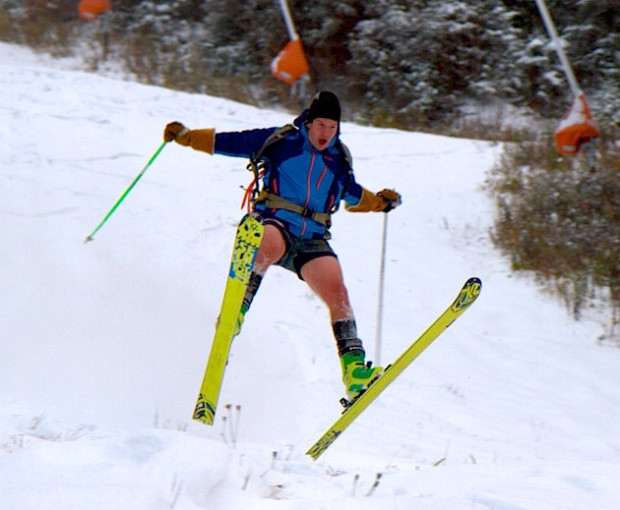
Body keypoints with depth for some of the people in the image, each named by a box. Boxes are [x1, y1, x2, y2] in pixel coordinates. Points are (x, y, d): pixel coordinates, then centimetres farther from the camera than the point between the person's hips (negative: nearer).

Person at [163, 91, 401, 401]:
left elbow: (352, 195, 35)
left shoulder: (340, 158, 16)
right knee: (268, 246, -41)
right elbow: (228, 143, 7)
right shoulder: (281, 140, 5)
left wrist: (380, 201, 21)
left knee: (337, 293, -19)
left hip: (312, 240, 3)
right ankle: (235, 313, -46)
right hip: (275, 224, -3)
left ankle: (354, 370, -22)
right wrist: (186, 136, -2)